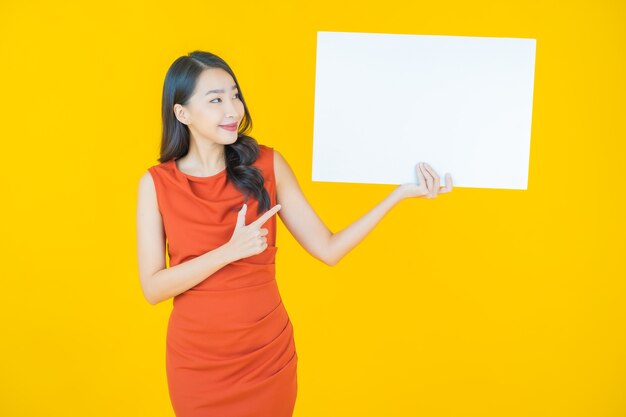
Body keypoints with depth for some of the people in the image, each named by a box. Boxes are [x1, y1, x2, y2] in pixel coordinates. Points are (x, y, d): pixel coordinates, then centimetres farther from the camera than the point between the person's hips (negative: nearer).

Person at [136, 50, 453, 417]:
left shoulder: (266, 165, -6)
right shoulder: (157, 183, -7)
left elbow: (328, 249, -7)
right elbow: (153, 288, -10)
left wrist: (400, 193, -14)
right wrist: (230, 251, -23)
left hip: (269, 353, 1)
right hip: (196, 361, 0)